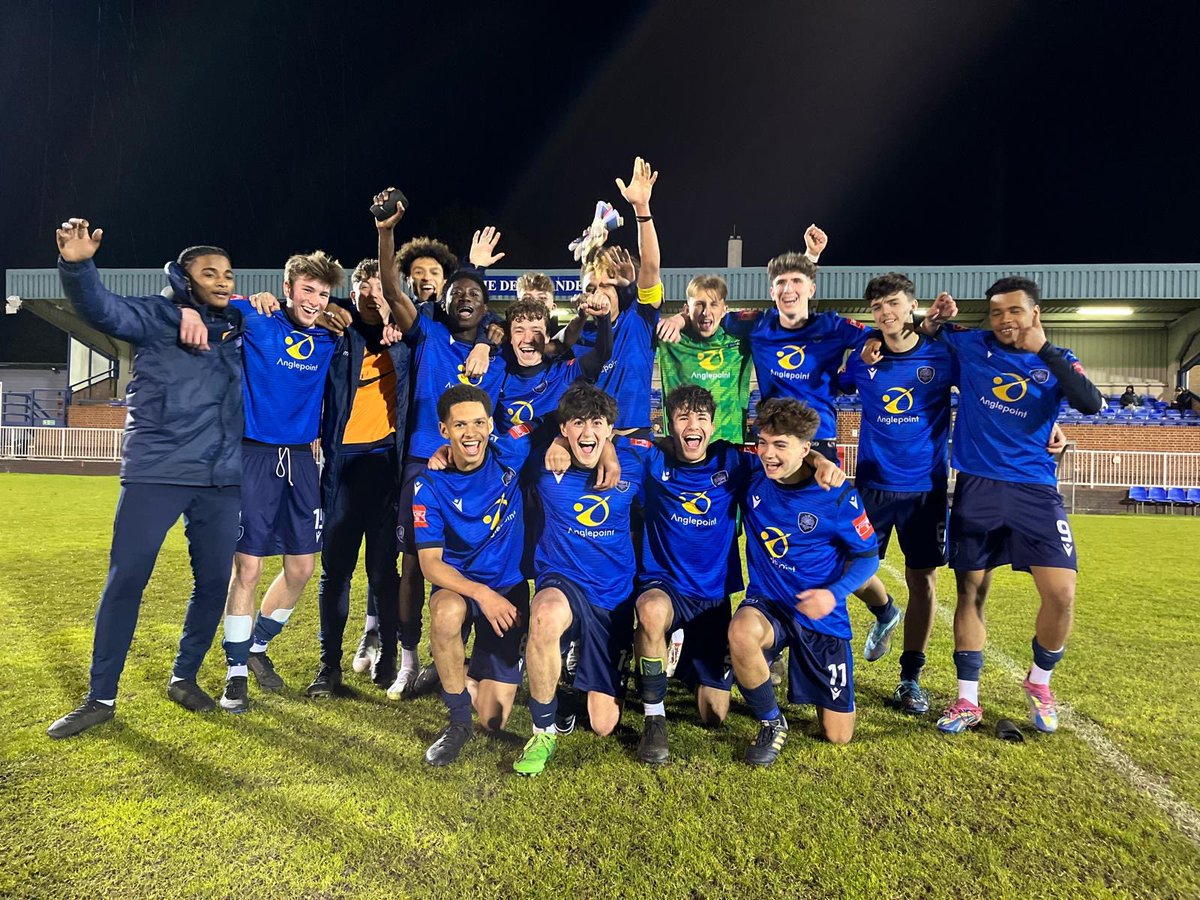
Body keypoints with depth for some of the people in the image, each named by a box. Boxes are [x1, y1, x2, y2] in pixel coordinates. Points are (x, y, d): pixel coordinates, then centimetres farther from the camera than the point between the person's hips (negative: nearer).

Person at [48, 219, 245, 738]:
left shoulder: (241, 329, 12)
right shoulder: (155, 316, 2)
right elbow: (100, 308, -16)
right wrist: (76, 265, -35)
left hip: (223, 479, 4)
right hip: (155, 473, -3)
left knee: (213, 582, 7)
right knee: (125, 580, -1)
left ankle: (184, 678, 26)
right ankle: (101, 697, 14)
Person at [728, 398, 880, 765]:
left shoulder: (838, 495, -15)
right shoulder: (752, 479, -8)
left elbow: (868, 556, -3)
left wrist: (834, 592, -22)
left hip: (822, 616, 0)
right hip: (767, 605, 1)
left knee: (838, 735, 5)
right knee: (741, 631, -39)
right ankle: (771, 723, -9)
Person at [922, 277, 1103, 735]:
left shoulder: (1058, 361, 4)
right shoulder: (970, 345, 4)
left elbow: (1092, 404, -15)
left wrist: (1044, 349, -17)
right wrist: (934, 320, -2)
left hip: (1034, 490, 0)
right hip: (976, 489, 0)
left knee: (1061, 594, -7)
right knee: (971, 593, 5)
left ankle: (1039, 682, 22)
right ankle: (967, 700, 18)